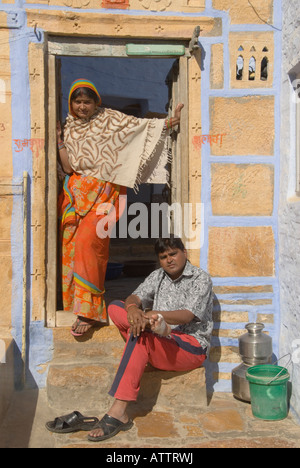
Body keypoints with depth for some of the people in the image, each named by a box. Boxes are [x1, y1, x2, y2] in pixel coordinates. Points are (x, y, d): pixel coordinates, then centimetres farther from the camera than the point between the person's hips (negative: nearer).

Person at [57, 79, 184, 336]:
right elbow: (68, 167, 8)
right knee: (71, 244, -1)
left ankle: (89, 310, -17)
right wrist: (60, 139, 1)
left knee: (88, 241, -20)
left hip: (103, 193, -5)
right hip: (76, 194, 5)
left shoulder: (109, 119, 4)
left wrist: (173, 120, -11)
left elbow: (142, 125, -2)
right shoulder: (70, 127, 14)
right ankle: (75, 304, 13)